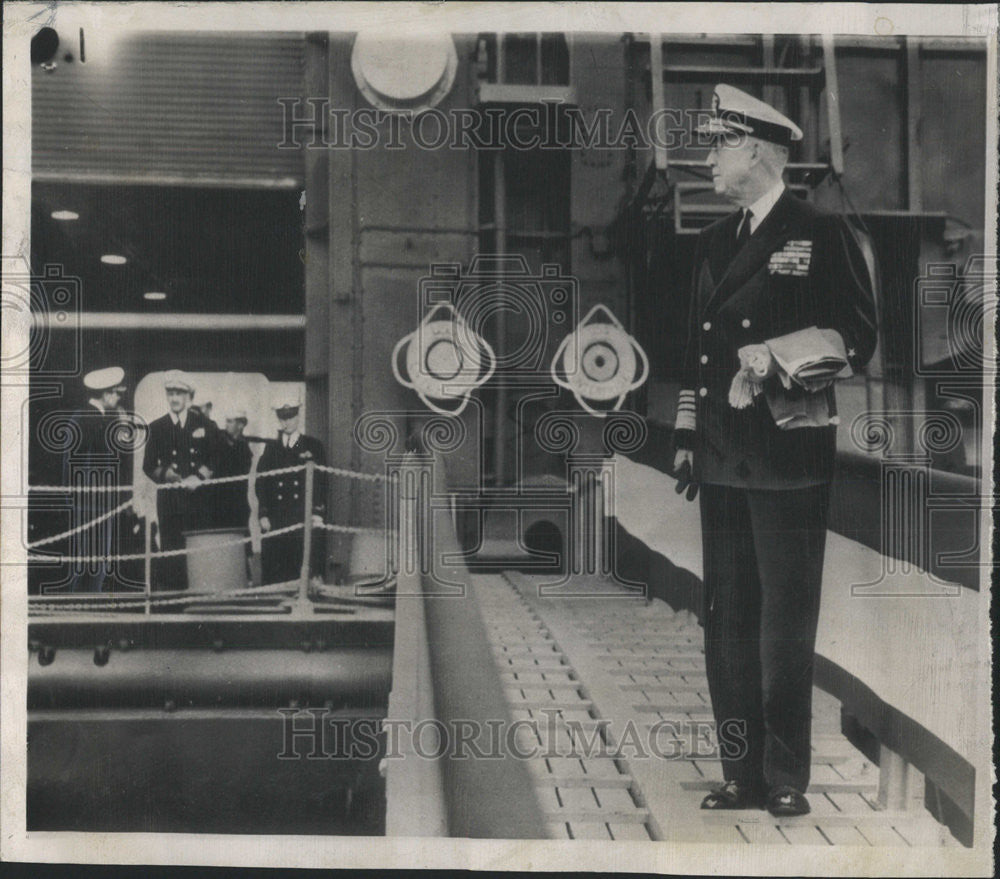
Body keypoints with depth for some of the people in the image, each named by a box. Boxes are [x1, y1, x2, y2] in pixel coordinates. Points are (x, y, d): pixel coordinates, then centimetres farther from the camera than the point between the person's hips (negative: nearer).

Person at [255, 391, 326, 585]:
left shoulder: (313, 446, 10)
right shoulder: (270, 448, 15)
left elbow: (321, 482, 5)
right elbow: (261, 482, 10)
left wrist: (317, 513, -5)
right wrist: (263, 514, 0)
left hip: (305, 519, -2)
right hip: (275, 521, 2)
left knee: (305, 569, -9)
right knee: (273, 573, -4)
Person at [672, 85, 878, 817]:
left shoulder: (822, 235, -1)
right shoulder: (713, 243, 17)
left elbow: (860, 339, -4)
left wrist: (786, 360, -18)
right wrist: (687, 437, 13)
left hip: (790, 457, -6)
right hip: (722, 457, 6)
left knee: (785, 624, 0)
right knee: (727, 621, 8)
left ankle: (787, 780, 12)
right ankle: (743, 776, 18)